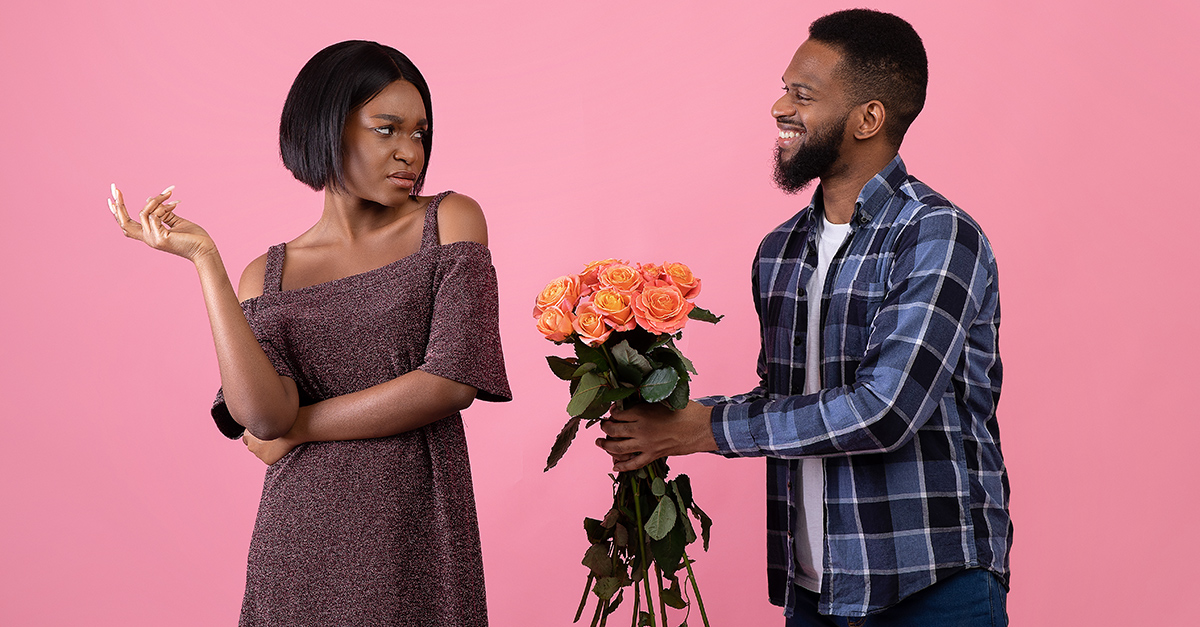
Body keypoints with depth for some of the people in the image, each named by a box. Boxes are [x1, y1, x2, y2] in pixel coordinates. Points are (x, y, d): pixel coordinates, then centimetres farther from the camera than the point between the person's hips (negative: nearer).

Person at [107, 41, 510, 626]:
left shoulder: (451, 220, 1)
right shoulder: (268, 275, 5)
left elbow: (453, 381, -11)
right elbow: (261, 416, -13)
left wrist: (298, 426, -5)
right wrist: (204, 259, -11)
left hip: (419, 534, -1)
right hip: (304, 539, 1)